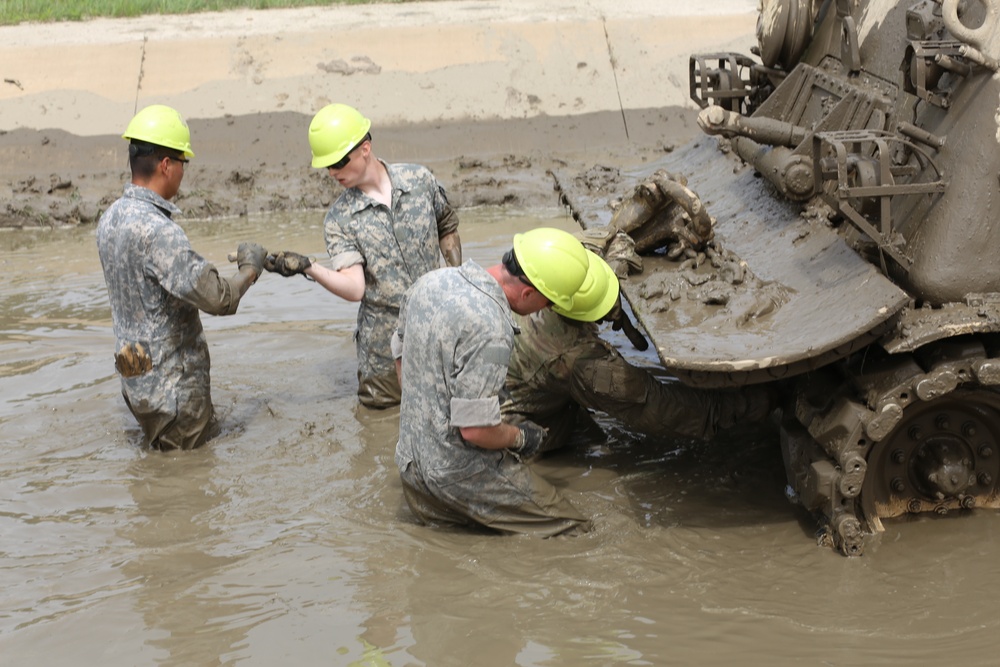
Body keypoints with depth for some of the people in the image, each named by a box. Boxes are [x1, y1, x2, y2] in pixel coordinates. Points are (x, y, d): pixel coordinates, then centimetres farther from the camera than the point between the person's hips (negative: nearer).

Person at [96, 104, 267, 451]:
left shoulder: (111, 219, 4)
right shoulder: (156, 230, -26)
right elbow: (215, 298, -28)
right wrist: (250, 269, -10)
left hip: (139, 379, 9)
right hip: (173, 388, -9)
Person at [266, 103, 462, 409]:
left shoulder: (420, 180, -6)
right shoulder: (339, 219, -10)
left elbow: (447, 230, 13)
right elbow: (354, 289, -21)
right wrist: (308, 268, -36)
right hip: (385, 342, -1)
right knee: (380, 407, 10)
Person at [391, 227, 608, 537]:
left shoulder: (430, 281, 0)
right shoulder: (491, 328, -28)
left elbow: (400, 351, 16)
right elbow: (475, 429, -27)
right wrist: (520, 437, -6)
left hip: (411, 464, 9)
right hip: (463, 474, -9)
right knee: (575, 530, -2)